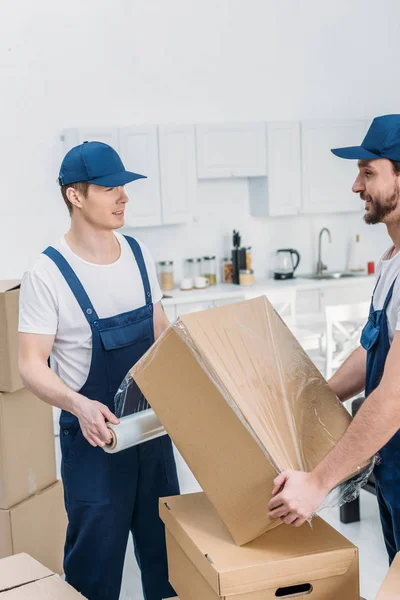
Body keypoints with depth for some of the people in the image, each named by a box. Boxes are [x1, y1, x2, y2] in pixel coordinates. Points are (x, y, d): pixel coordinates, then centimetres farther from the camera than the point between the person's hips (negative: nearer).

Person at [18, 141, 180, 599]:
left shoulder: (138, 255, 2)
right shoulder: (48, 273, -15)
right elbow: (32, 365, -16)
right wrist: (80, 405, -32)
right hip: (95, 434, -5)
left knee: (166, 545, 18)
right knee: (96, 559, 6)